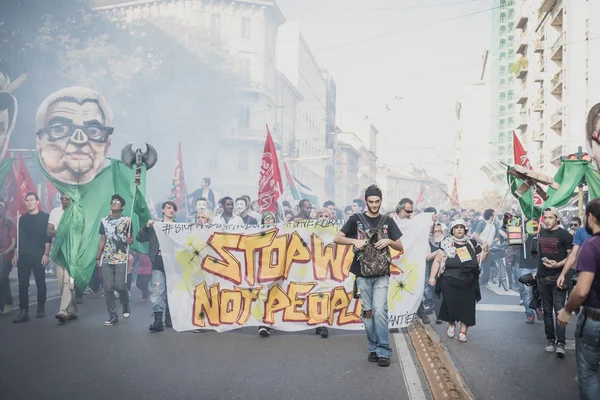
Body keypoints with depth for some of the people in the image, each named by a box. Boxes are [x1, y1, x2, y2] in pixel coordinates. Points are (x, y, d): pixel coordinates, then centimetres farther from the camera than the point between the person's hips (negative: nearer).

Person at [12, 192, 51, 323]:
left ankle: (41, 308, 14)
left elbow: (48, 237, -4)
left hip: (38, 256, -4)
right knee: (23, 284, 0)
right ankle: (23, 312, 2)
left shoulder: (45, 217, 1)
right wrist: (16, 254, 10)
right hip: (23, 256, 4)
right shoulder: (22, 219, 14)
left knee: (40, 283, 2)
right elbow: (19, 238, 16)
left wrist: (46, 254, -12)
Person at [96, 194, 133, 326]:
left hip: (121, 259, -3)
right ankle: (112, 316, 9)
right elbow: (102, 240, 14)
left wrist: (130, 240, -19)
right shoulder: (104, 221, 11)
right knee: (108, 288, 1)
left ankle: (126, 306, 24)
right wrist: (98, 258, 11)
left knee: (120, 286, -6)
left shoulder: (127, 220, 2)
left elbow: (130, 239, 5)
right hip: (106, 260, 3)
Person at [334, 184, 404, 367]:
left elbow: (400, 247, 11)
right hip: (362, 273, 1)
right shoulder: (356, 220, 6)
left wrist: (389, 241, -10)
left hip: (381, 273, 0)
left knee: (379, 310, -11)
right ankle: (373, 349, 17)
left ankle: (384, 351, -3)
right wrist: (355, 241, -15)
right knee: (367, 311, 5)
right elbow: (337, 238, 1)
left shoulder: (388, 221, 10)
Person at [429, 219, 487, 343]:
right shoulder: (447, 244, 2)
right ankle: (451, 324, 28)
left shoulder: (472, 244, 12)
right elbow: (437, 260, -1)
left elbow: (480, 259, 20)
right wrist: (432, 276, -9)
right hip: (450, 281, -3)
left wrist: (485, 250, 0)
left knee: (466, 306, 2)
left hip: (469, 282, 3)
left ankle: (463, 332, 12)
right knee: (451, 304, 0)